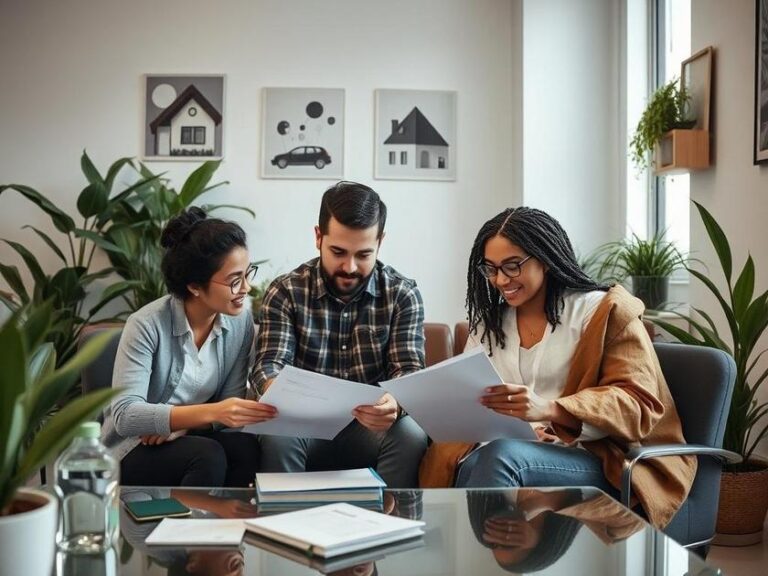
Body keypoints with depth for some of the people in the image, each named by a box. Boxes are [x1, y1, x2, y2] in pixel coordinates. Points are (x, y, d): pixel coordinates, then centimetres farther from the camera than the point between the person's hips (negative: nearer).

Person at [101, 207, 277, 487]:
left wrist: (181, 424, -21)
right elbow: (125, 415, -28)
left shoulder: (241, 320, -6)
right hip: (133, 451, -4)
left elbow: (229, 407, -2)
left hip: (190, 439, 4)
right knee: (209, 457, -32)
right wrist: (210, 412, -39)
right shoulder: (148, 325, -20)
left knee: (247, 448, -27)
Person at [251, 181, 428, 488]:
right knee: (278, 436, -31)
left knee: (411, 435, -30)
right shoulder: (286, 292, -2)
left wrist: (394, 403, -34)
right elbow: (268, 365, -10)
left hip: (374, 428, 0)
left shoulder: (403, 294, -1)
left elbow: (409, 370, -8)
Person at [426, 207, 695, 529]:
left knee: (501, 455, -34)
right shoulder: (488, 321, 19)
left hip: (603, 462, -3)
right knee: (472, 465, -33)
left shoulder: (605, 311, 3)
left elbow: (638, 405, -8)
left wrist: (550, 409, -26)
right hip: (520, 449, 4)